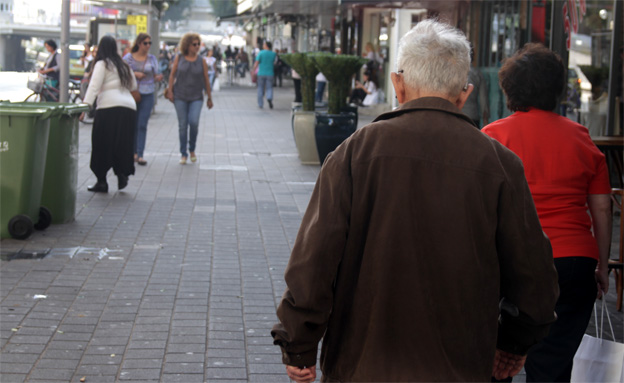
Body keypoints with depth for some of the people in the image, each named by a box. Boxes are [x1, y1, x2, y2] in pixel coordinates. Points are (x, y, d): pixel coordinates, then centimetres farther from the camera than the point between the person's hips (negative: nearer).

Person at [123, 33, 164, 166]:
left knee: (142, 125, -8)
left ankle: (140, 155, -10)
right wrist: (134, 74, -14)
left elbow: (157, 75, 12)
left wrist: (159, 77, -11)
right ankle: (134, 152, 18)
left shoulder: (152, 58, 8)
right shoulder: (128, 57, 2)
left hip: (147, 94, 0)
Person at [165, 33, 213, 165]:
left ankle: (192, 150, 7)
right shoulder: (179, 58, 3)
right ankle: (183, 154, 12)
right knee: (182, 125, 2)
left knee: (193, 122, -16)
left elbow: (206, 80, 7)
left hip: (196, 97, 0)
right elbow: (172, 74, 7)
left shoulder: (201, 61, 3)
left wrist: (209, 97, 8)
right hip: (180, 97, 1)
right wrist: (170, 90, -2)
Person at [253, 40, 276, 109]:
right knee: (269, 88, 5)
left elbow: (256, 63, -12)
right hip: (270, 74, 1)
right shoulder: (273, 54, 2)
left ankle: (260, 104, 12)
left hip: (261, 73, -1)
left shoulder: (260, 53, -6)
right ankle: (269, 98, -26)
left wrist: (253, 71, -6)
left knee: (260, 89, 10)